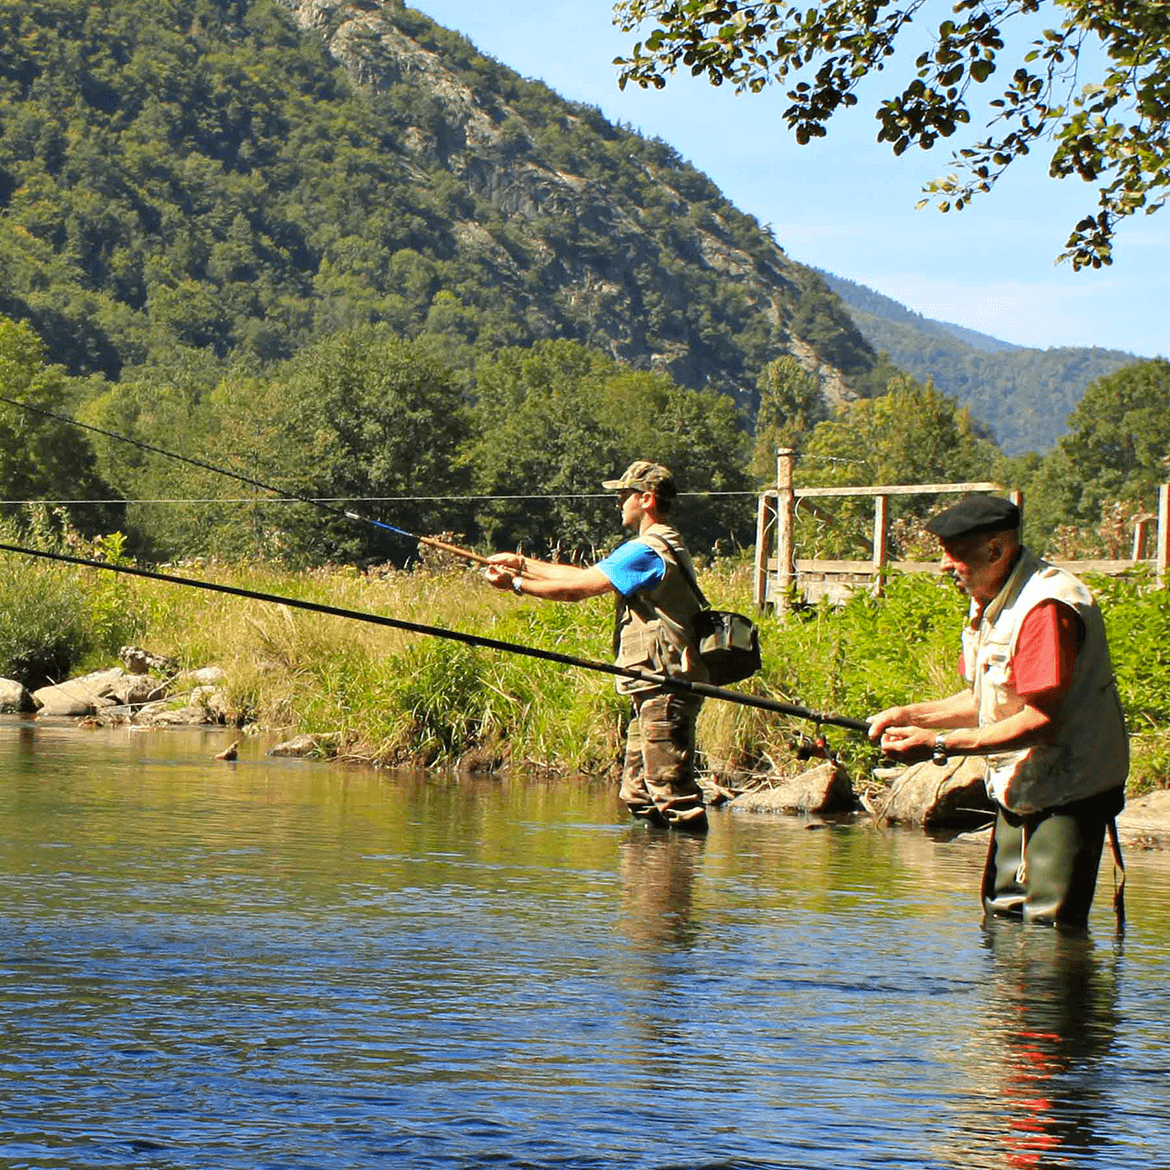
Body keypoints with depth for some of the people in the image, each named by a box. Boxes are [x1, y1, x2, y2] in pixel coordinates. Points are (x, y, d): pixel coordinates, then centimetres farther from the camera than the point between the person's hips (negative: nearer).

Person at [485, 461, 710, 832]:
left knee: (671, 788, -10)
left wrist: (518, 573, 0)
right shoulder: (661, 547, 21)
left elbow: (580, 583, -11)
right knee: (638, 793, 13)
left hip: (665, 689, -11)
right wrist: (521, 568, 19)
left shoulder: (648, 551, -14)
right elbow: (583, 581, 21)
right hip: (655, 690, 11)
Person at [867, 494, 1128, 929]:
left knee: (1049, 931, -11)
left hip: (1067, 795, -10)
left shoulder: (1046, 607, -24)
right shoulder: (988, 603, 9)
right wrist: (908, 715, 1)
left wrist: (940, 743, -25)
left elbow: (1042, 721, -27)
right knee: (1002, 915, 14)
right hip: (1019, 792, 10)